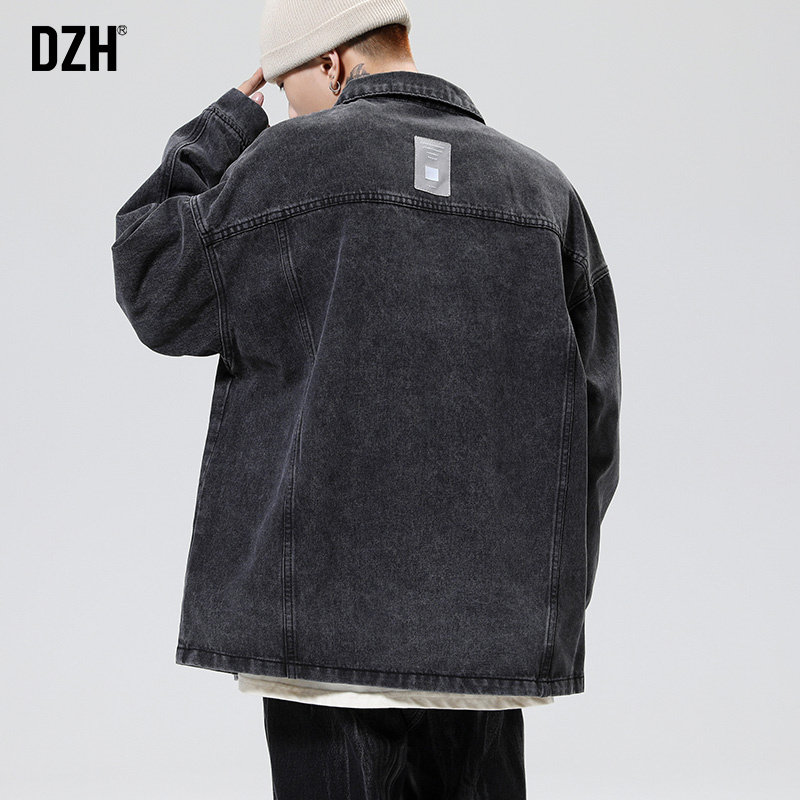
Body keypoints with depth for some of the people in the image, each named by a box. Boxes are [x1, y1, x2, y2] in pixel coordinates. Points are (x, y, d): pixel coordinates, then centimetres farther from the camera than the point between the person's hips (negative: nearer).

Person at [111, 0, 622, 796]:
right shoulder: (543, 190, 9)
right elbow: (592, 423, 8)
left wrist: (229, 118, 15)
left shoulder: (291, 163, -4)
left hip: (330, 618, -4)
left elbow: (153, 286, 9)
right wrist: (546, 597, 16)